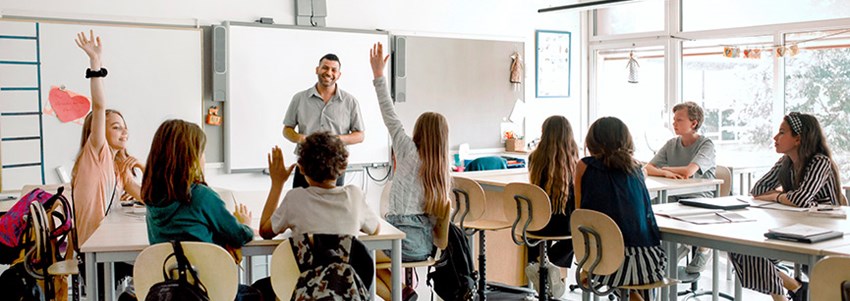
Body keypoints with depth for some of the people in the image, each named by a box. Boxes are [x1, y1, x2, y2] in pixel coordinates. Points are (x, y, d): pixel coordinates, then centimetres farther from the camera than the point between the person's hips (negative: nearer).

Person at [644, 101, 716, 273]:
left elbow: (689, 171, -23)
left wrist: (665, 168, -4)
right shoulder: (671, 145, 11)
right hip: (675, 197, 5)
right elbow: (648, 169, 3)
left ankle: (704, 246, -3)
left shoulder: (706, 145, -7)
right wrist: (665, 173, -20)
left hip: (700, 198, -5)